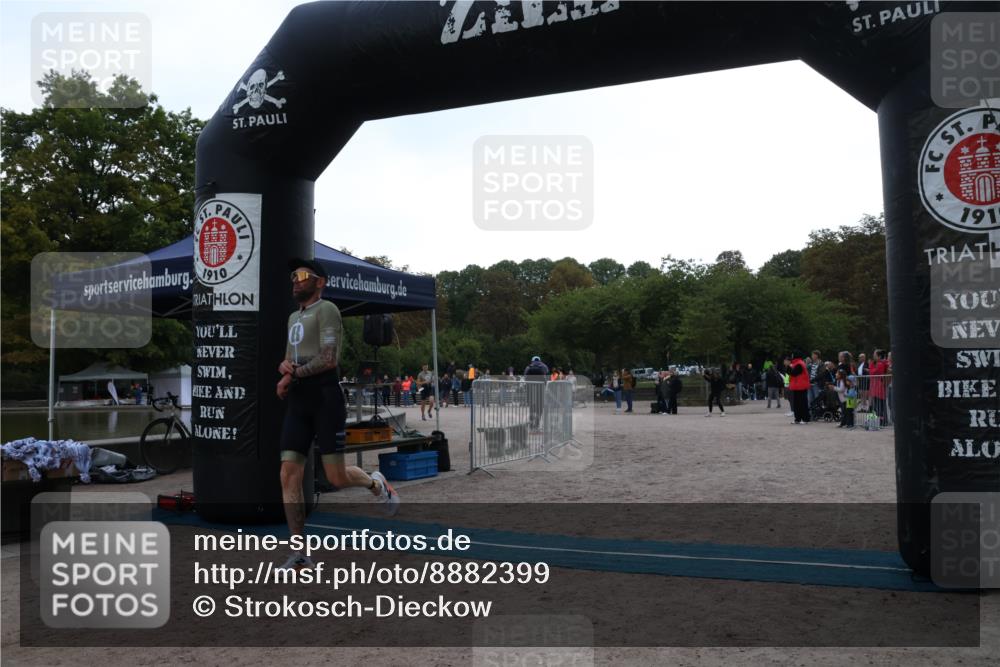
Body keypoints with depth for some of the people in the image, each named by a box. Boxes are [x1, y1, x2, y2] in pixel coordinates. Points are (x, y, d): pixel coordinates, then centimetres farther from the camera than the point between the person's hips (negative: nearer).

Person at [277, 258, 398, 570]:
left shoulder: (325, 310, -5)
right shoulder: (293, 317, 22)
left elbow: (328, 359, -15)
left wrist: (293, 375, -8)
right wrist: (284, 365, 2)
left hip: (325, 396, -8)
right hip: (298, 400, 8)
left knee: (337, 477, -5)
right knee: (289, 475, -2)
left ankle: (376, 483, 29)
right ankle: (299, 554, 5)